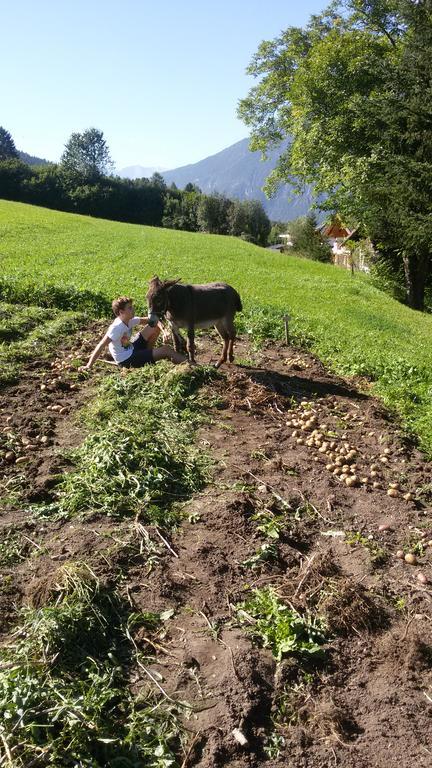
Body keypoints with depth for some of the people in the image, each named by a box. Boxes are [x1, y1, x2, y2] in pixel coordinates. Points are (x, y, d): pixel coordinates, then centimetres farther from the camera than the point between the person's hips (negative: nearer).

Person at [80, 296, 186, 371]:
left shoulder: (130, 320, -4)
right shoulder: (117, 327, -27)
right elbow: (101, 346, -32)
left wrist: (164, 330, -12)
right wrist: (89, 366, -35)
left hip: (131, 349, 9)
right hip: (127, 360, -9)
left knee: (155, 326, 4)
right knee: (166, 349, -12)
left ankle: (148, 353, 12)